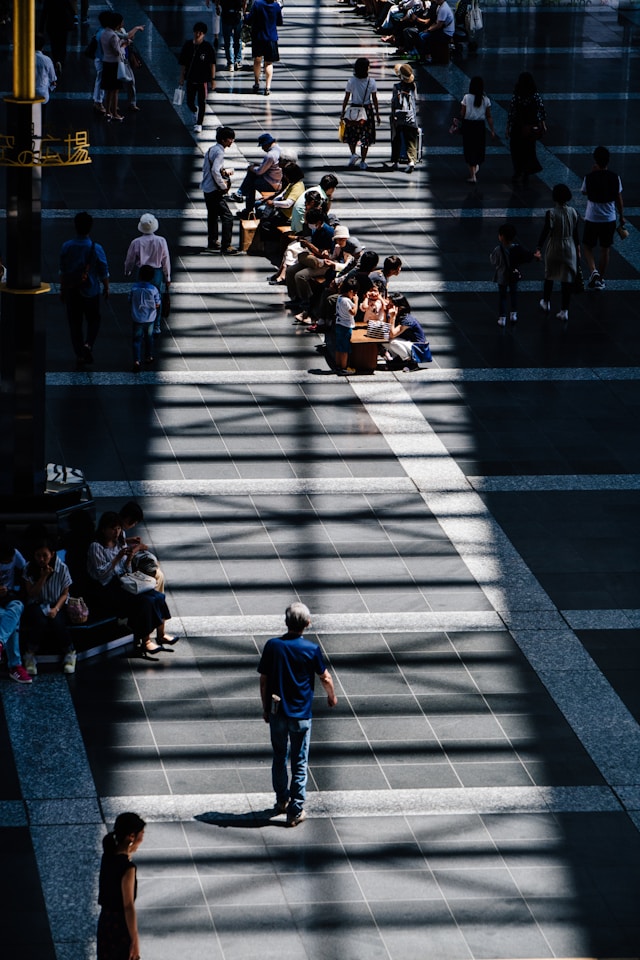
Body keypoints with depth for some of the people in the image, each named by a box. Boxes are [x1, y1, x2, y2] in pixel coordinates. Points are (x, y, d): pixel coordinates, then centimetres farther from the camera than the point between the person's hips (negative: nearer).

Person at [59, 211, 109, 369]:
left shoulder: (66, 247, -9)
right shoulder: (96, 248, -15)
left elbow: (62, 271, 0)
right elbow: (104, 271, -6)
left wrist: (62, 289, 13)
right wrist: (106, 287, 10)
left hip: (71, 291, 1)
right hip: (91, 291, -1)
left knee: (75, 323, 11)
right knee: (94, 320, 18)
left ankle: (79, 355, 13)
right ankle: (88, 344, -6)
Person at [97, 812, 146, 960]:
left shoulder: (109, 856, -1)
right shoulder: (127, 867, -25)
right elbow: (129, 907, -24)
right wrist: (135, 941, -21)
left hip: (106, 922, 9)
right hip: (120, 926, -9)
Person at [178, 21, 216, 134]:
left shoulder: (207, 47, -8)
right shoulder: (187, 45, -2)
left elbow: (212, 64, -3)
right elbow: (183, 64, 5)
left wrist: (212, 80, -5)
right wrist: (182, 78, 4)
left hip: (203, 79, -3)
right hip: (190, 78, 3)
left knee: (202, 102, 2)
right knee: (189, 102, 10)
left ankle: (199, 123, 13)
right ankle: (195, 112, 44)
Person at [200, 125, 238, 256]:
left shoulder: (211, 150, 11)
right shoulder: (219, 152, -18)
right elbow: (215, 171, -28)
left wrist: (224, 172, 12)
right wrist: (223, 186, -18)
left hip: (207, 189, 10)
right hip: (215, 191, -10)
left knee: (212, 216, 20)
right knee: (227, 216, -7)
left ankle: (212, 243, 28)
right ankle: (225, 246, -8)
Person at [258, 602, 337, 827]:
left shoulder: (272, 646, -8)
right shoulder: (312, 649, -12)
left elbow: (263, 680, -2)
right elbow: (325, 678, 1)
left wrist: (265, 708, 11)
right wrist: (332, 696, 22)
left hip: (277, 713, 2)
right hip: (301, 715, -2)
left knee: (279, 759, 20)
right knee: (299, 764, 7)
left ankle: (282, 800, 34)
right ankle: (295, 811, 8)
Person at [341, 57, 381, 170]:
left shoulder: (351, 81, -7)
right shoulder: (371, 82, -7)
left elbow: (346, 98, -3)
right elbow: (375, 100, -3)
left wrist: (343, 112, 7)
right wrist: (377, 114, 5)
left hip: (353, 110, 0)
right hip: (368, 110, 0)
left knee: (351, 135, 17)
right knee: (365, 136, 8)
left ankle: (353, 154, -5)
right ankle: (363, 162, 7)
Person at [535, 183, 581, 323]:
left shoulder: (551, 214, -17)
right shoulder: (573, 213, -6)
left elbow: (545, 232, -20)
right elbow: (575, 233, 3)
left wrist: (538, 249, -18)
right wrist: (578, 250, 14)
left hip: (553, 249, -2)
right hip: (569, 249, 2)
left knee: (549, 276, 21)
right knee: (567, 280, 6)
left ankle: (546, 303, 38)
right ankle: (564, 311, 6)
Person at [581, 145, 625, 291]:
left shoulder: (589, 177, -15)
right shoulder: (615, 178, -9)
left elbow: (584, 191, 7)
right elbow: (619, 199, 0)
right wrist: (622, 217, 14)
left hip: (592, 219, -2)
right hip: (609, 219, 2)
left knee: (588, 247, 14)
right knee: (605, 250, 15)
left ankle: (593, 271, -10)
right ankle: (600, 279, 24)